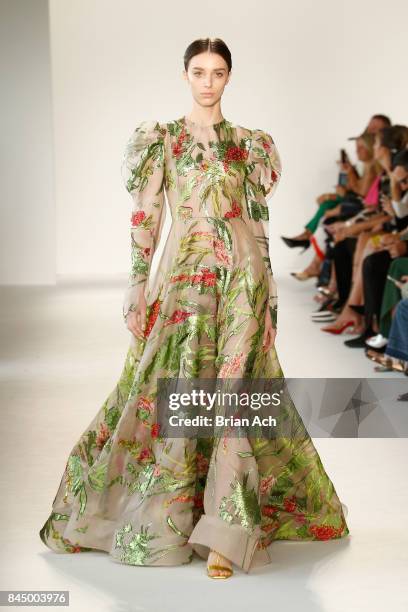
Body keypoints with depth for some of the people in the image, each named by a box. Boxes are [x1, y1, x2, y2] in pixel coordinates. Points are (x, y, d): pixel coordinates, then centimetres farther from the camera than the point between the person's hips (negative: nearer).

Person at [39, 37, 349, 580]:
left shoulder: (248, 144, 10)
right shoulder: (162, 140, 7)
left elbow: (260, 221, 12)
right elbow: (145, 218, 3)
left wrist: (269, 292, 9)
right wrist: (138, 284, -4)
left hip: (241, 280, 1)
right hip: (181, 279, -1)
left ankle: (225, 536, -4)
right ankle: (156, 517, 17)